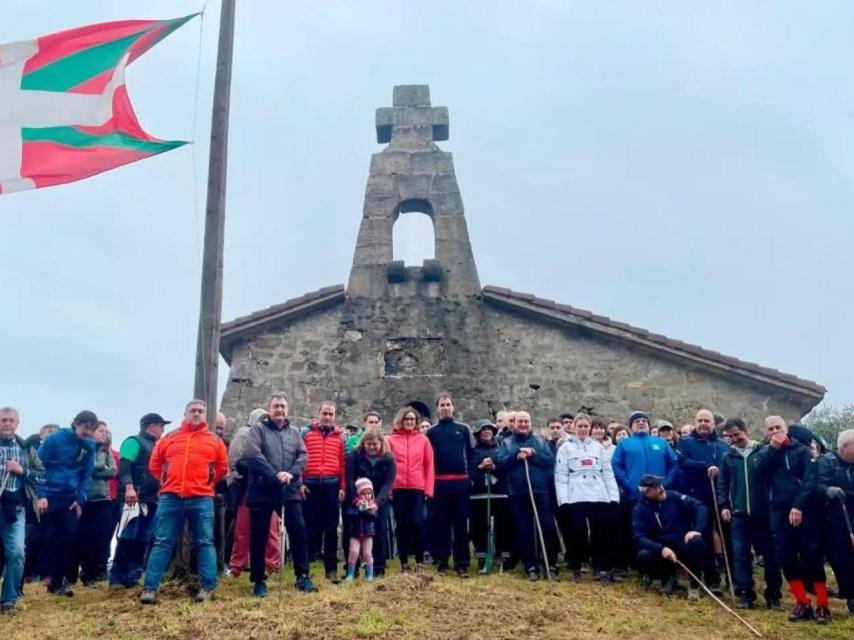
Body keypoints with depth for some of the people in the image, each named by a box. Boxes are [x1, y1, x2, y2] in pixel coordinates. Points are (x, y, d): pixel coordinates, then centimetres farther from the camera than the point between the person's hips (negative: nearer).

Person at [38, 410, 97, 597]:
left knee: (69, 537, -1)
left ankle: (57, 581, 11)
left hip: (70, 499, 4)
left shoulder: (89, 447, 4)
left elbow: (86, 475, 7)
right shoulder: (55, 439, -10)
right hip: (48, 496, -4)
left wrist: (80, 500, -3)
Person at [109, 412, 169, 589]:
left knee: (142, 540, 6)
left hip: (151, 499, 9)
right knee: (128, 539, -11)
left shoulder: (155, 446, 25)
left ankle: (132, 578, 8)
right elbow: (124, 466, -15)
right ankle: (117, 578, -8)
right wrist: (129, 487, -29)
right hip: (135, 498, -9)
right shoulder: (134, 442, -1)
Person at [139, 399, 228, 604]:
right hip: (170, 497, 1)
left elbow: (222, 467, 16)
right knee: (162, 542, 1)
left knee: (204, 543, 1)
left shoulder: (214, 440, 9)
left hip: (201, 498, -1)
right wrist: (169, 481, 13)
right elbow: (154, 464, 17)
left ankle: (208, 587, 5)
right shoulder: (169, 438, 11)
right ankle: (150, 588, 3)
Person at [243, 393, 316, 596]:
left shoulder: (294, 431, 14)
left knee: (299, 532, 1)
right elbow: (253, 455, -13)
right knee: (259, 536, 3)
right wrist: (274, 475, -22)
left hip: (289, 491, 3)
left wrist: (291, 473, -15)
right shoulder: (258, 429, 0)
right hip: (262, 491, -3)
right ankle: (259, 580, 14)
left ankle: (302, 576, 12)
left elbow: (302, 455, 4)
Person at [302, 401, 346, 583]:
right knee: (310, 527, 3)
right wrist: (299, 482, -6)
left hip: (332, 486, 2)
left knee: (331, 528, 5)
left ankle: (331, 568, 11)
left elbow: (342, 463, 7)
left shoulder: (339, 437, 10)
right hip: (311, 485, -1)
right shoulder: (306, 433, 5)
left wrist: (342, 487, 1)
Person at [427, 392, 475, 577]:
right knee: (440, 523, 4)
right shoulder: (432, 432, 8)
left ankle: (462, 563, 6)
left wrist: (471, 477, -2)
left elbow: (471, 454, 7)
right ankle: (441, 562, 10)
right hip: (439, 483, 0)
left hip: (461, 482, 0)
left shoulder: (463, 429, 9)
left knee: (461, 524, 2)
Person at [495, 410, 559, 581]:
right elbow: (500, 464, -3)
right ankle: (530, 566, 12)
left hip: (540, 491, 0)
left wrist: (533, 454, -12)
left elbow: (550, 461, 0)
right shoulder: (506, 442, 11)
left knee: (548, 527, -3)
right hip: (517, 493, 0)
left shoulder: (540, 441, 13)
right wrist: (516, 456, -15)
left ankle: (551, 564, 9)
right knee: (523, 530, 3)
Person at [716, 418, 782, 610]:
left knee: (770, 553, 5)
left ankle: (773, 594, 16)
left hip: (763, 512, -2)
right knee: (741, 553, 1)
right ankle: (744, 593, 9)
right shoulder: (728, 457, 6)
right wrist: (723, 505, 1)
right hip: (739, 513, 2)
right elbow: (722, 483, 10)